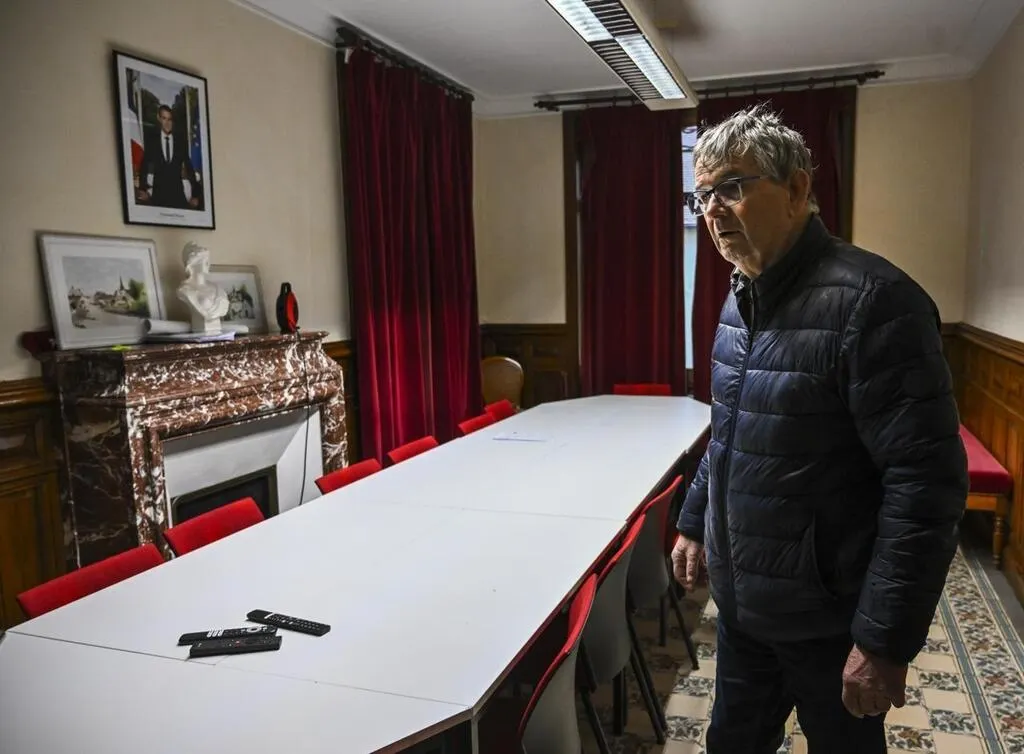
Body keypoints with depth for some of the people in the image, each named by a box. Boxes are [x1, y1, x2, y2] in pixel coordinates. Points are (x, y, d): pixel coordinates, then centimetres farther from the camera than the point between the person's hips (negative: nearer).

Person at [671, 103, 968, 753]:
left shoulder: (871, 299, -21)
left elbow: (927, 482, -23)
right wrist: (694, 520, 17)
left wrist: (887, 638, -21)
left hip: (828, 621, -7)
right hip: (742, 602, 7)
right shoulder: (742, 299, 6)